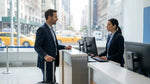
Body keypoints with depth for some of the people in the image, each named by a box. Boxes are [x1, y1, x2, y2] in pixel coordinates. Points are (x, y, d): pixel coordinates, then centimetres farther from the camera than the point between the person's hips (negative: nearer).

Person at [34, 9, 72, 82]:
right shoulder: (42, 29, -14)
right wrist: (45, 56, -34)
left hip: (52, 61, 9)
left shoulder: (51, 29, 16)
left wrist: (64, 47, 9)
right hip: (46, 62, -9)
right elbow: (37, 46, -20)